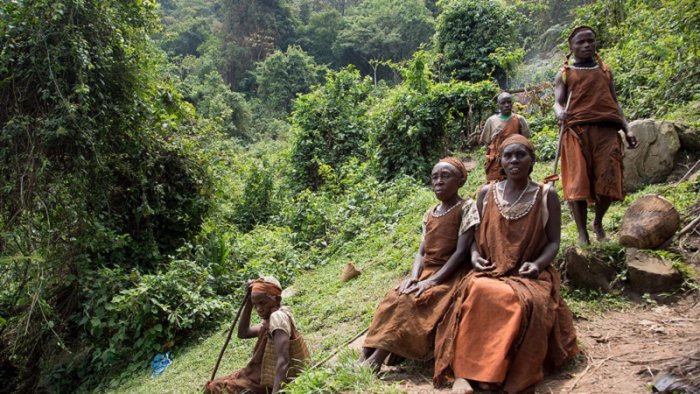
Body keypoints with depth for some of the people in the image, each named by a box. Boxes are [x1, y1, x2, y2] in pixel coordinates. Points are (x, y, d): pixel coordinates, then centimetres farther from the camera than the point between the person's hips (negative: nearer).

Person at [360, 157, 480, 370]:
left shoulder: (467, 208, -6)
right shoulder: (430, 213, 14)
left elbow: (462, 252, -14)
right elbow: (421, 252, 9)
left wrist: (432, 281, -22)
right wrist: (414, 277, -12)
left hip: (450, 275, -6)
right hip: (426, 271, 6)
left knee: (411, 301, -28)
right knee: (394, 298, -19)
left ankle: (376, 360, -30)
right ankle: (366, 356, -25)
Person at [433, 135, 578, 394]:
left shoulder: (546, 196, 3)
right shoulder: (486, 194, 9)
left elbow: (553, 241, 3)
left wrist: (538, 263, -16)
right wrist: (475, 254, -5)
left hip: (529, 275, -1)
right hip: (490, 271, 1)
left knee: (524, 302, -37)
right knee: (477, 291, -35)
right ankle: (462, 372, -36)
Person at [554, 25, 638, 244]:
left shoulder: (605, 70, 23)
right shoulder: (564, 74, 13)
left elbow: (614, 102, 22)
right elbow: (558, 102, 2)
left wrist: (626, 129, 12)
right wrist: (560, 114, -23)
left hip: (606, 130, 3)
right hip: (577, 131, -3)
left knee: (608, 181, -2)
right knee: (578, 183, -8)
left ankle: (598, 223, 22)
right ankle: (582, 233, -1)